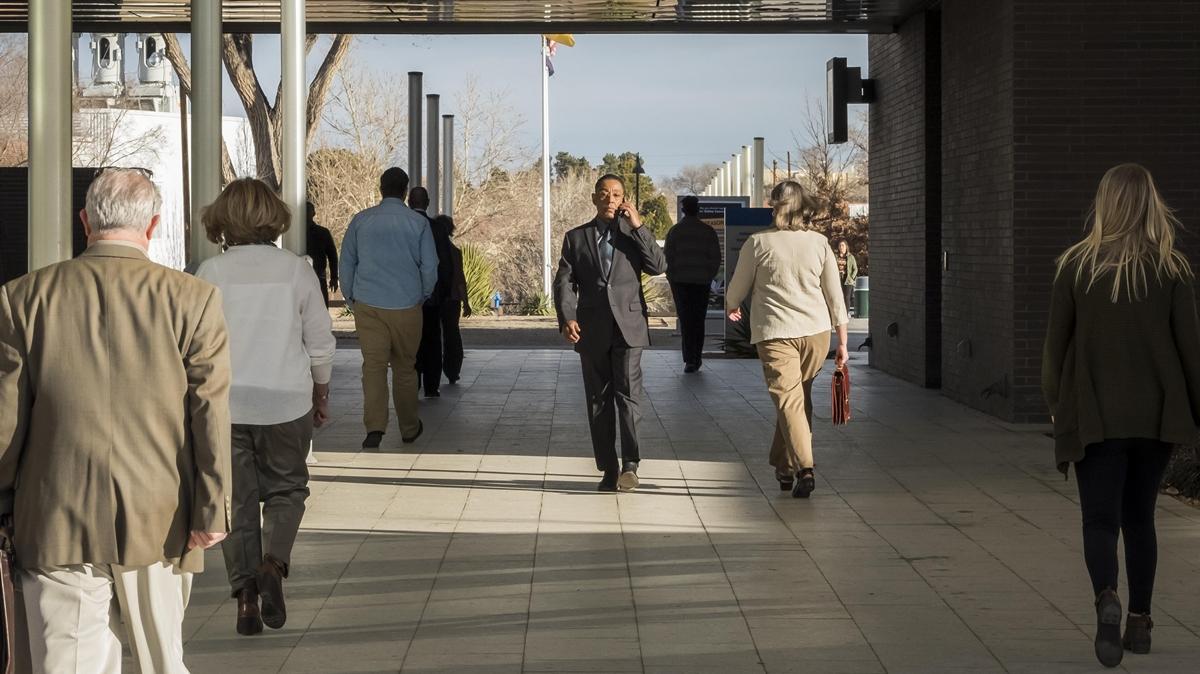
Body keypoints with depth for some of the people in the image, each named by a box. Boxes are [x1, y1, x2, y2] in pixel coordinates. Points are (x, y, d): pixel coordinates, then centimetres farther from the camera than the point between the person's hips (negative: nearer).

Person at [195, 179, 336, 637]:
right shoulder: (296, 269, -2)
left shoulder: (210, 273, -4)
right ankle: (273, 563, -8)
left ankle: (246, 594, 5)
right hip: (286, 401, 0)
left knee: (236, 498, 9)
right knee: (286, 488, 17)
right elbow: (321, 342, 2)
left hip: (223, 401, 0)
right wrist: (320, 393, 17)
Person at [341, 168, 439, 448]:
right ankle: (409, 428, 22)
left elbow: (346, 263, 8)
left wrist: (351, 298, 18)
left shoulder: (361, 220, 3)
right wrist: (423, 296, 18)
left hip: (367, 306, 0)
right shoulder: (419, 223, -2)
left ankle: (375, 427, -16)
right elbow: (430, 267, 1)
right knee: (405, 368, 11)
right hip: (406, 307, 0)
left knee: (373, 365, -2)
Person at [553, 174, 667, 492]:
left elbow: (659, 266, -3)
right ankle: (608, 469, 10)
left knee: (628, 393, -14)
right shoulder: (576, 238, 11)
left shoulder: (634, 234, 12)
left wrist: (638, 226, -8)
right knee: (598, 400, 4)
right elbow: (564, 282, 4)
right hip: (592, 330, 1)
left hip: (628, 326, -1)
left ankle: (630, 464, -12)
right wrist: (567, 318, -12)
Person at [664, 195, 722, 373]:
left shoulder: (675, 231, -2)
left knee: (686, 320, 0)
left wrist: (671, 278, 8)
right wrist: (709, 276, 12)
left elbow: (667, 257, -3)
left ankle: (690, 360, -10)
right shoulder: (708, 231, 2)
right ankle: (696, 358, 12)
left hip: (680, 280, -1)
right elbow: (716, 257, 2)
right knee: (699, 320, 10)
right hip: (702, 280, 1)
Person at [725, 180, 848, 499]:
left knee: (788, 399, -6)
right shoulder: (820, 243, 2)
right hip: (816, 330, 3)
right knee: (800, 397, 17)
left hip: (775, 332, -3)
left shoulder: (758, 243, -5)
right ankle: (783, 466, 27)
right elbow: (834, 295, 4)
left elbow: (738, 288, 6)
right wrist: (842, 341, 10)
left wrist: (731, 306, 30)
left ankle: (804, 467, -21)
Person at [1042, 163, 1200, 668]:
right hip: (1156, 415, 2)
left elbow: (1056, 342, 1)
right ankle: (1140, 621, 20)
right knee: (1139, 516, 16)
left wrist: (1056, 404, 14)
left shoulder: (1077, 265, -3)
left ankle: (1107, 599, -29)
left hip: (1095, 415, -2)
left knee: (1100, 517, -2)